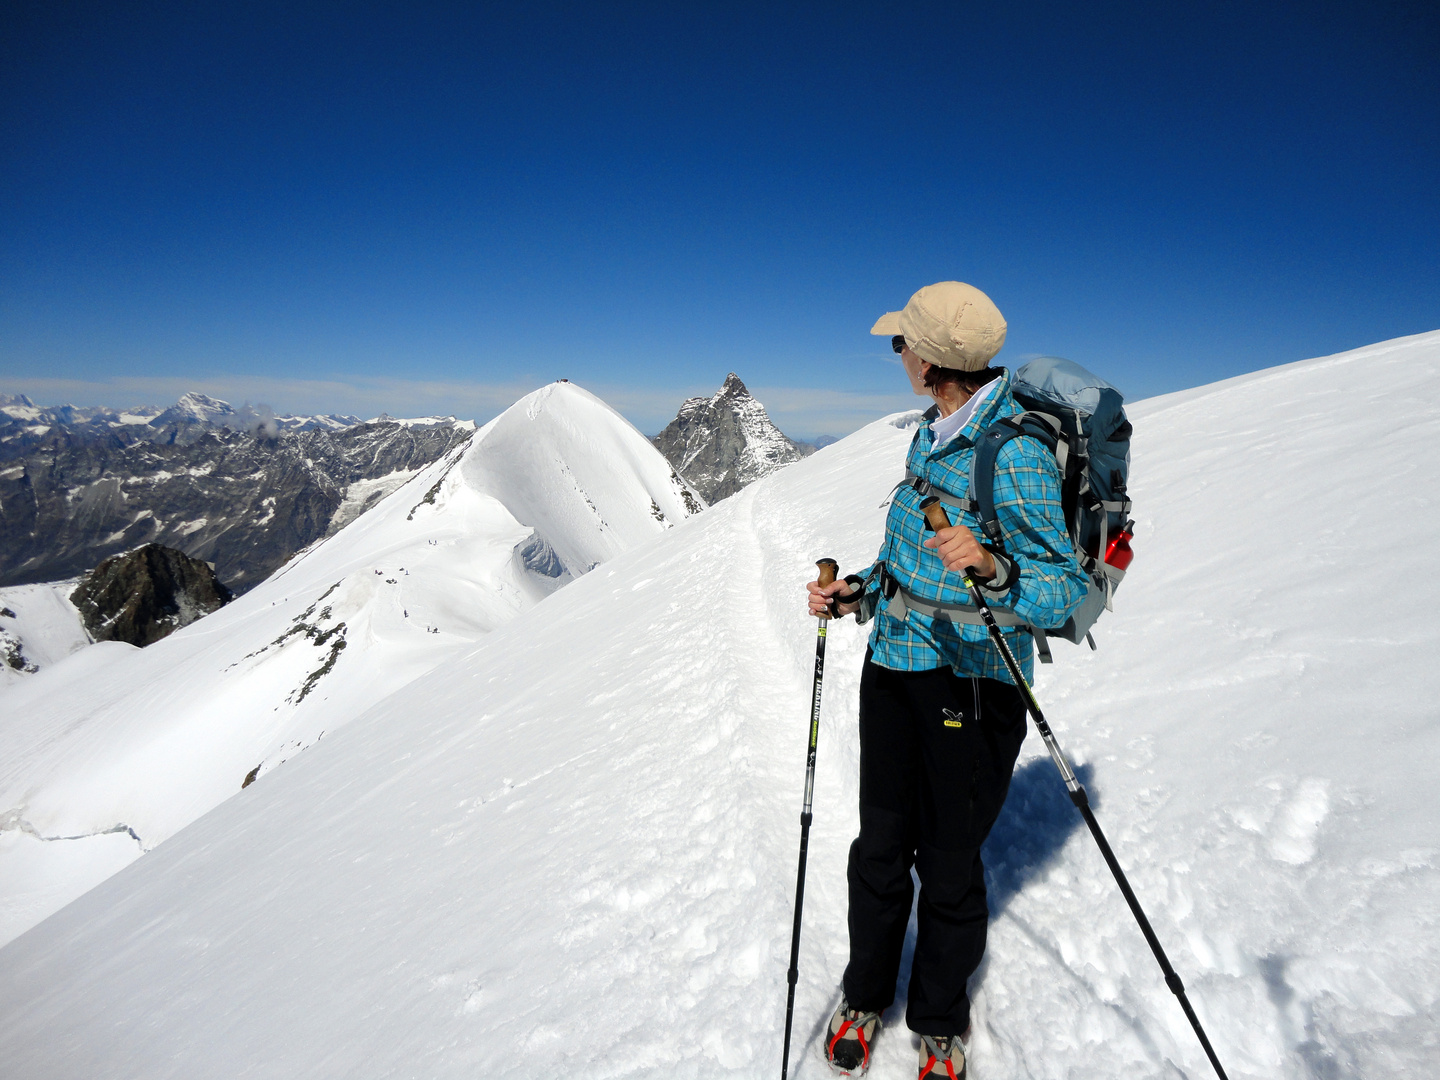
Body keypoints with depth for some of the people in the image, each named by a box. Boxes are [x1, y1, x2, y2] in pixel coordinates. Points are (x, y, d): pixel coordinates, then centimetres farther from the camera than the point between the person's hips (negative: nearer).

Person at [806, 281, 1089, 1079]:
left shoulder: (1016, 457, -18)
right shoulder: (932, 437, 7)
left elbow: (1064, 589, -18)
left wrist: (992, 569, -36)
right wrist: (860, 593, 3)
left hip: (970, 682, -7)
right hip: (894, 664, 7)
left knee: (948, 865, 10)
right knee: (880, 846, 17)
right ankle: (866, 995, 40)